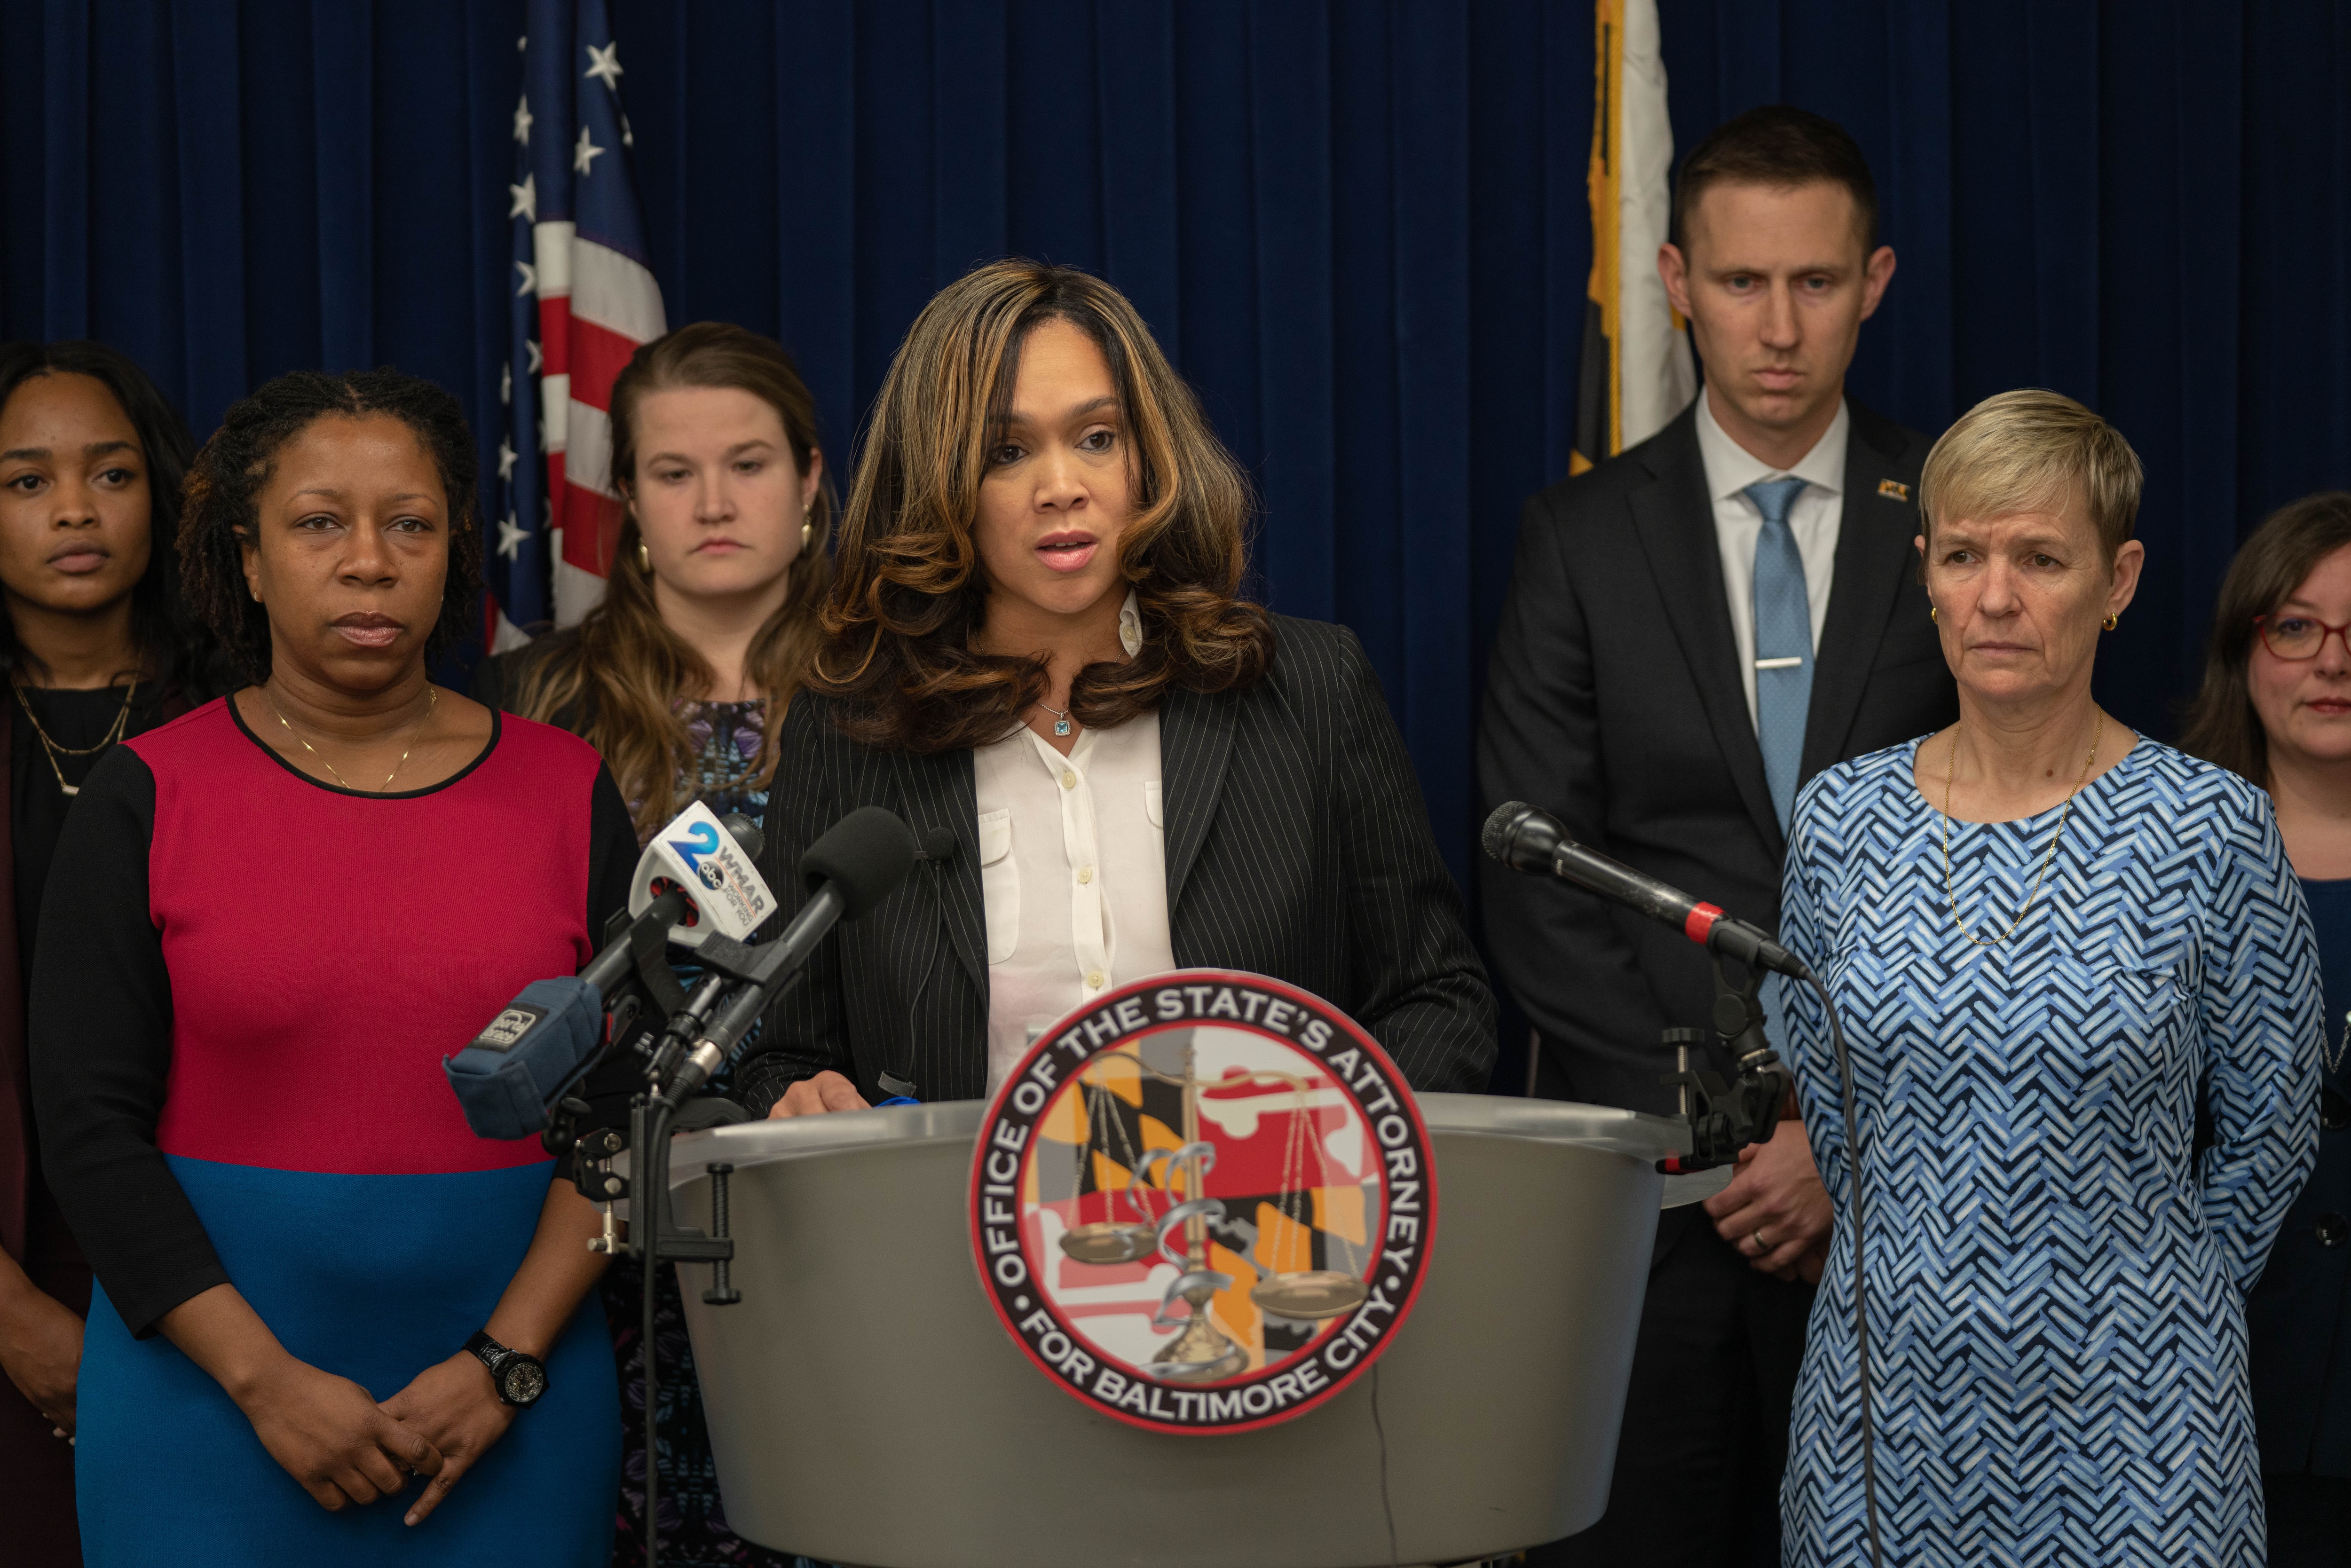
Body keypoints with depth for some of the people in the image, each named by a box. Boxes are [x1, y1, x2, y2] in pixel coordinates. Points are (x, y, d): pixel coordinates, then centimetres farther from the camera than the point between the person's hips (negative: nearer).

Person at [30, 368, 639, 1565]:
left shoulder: (565, 792, 4)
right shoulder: (148, 797, -1)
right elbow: (90, 1126, -4)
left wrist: (507, 1363, -9)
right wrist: (265, 1378, -12)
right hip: (208, 1391, -1)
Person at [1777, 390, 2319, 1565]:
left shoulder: (2211, 829, -9)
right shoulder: (1842, 820, 0)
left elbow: (2266, 1139, 1)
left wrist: (2131, 1303, 8)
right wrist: (1941, 1279, 13)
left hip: (2123, 1417, -3)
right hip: (1887, 1386, 3)